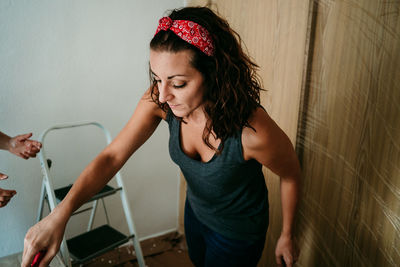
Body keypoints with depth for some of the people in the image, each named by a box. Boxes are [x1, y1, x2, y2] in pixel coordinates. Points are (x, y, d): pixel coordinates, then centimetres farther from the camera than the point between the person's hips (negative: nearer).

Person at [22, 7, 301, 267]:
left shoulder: (253, 132, -38)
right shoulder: (160, 101, -25)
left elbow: (291, 175, -18)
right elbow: (112, 156, -23)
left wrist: (287, 236, -4)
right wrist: (61, 213, -37)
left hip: (238, 233, -5)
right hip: (196, 212, 6)